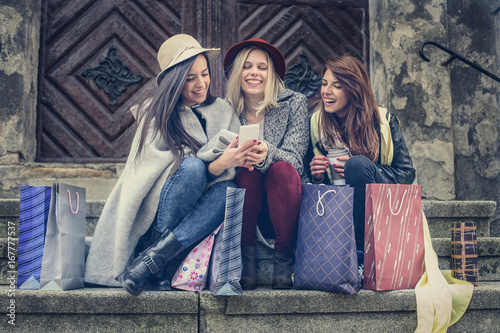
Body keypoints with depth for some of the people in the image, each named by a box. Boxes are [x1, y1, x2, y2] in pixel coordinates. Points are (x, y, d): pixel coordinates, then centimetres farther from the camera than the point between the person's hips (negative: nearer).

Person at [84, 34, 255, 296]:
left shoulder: (223, 111, 11)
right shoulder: (156, 114, -1)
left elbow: (233, 170, 3)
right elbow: (187, 166, -15)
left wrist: (236, 160, -21)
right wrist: (219, 164, -32)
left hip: (198, 209, 4)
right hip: (154, 212, -3)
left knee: (230, 189, -30)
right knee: (191, 166, -32)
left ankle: (152, 258, -32)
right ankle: (158, 255, -23)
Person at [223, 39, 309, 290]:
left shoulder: (294, 104, 0)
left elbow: (294, 159, -12)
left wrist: (267, 154, -35)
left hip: (285, 201, -1)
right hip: (243, 207, 1)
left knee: (281, 169, -30)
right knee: (246, 170, -28)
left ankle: (284, 259, -22)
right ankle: (246, 257, -20)